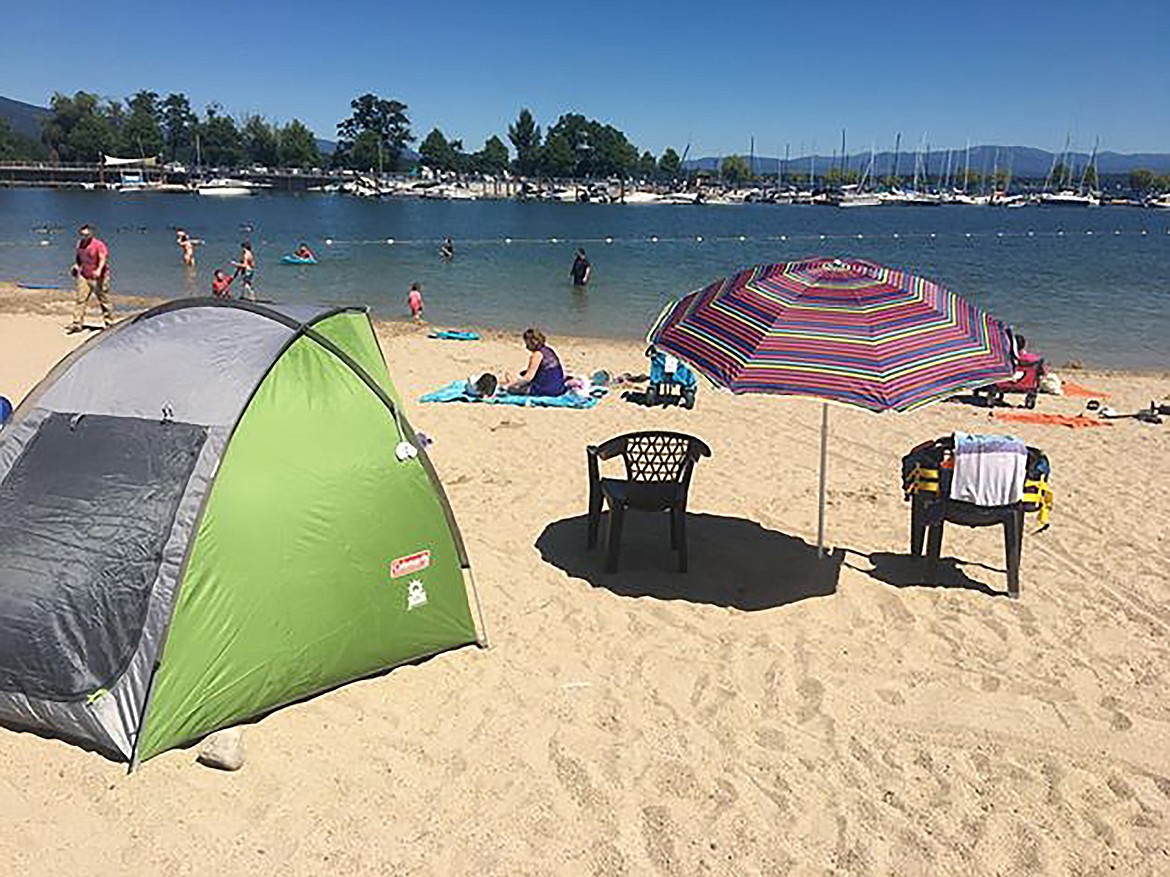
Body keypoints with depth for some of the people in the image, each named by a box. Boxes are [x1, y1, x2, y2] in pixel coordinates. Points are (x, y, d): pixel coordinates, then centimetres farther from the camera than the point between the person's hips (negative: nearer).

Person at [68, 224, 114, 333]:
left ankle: (108, 321, 22)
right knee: (81, 299, 1)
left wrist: (99, 270, -37)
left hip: (98, 277, -6)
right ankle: (77, 323, 4)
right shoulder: (80, 244, 6)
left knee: (103, 299, 6)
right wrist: (76, 265, 4)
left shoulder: (98, 245, -16)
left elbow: (103, 259, -22)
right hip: (84, 276, 6)